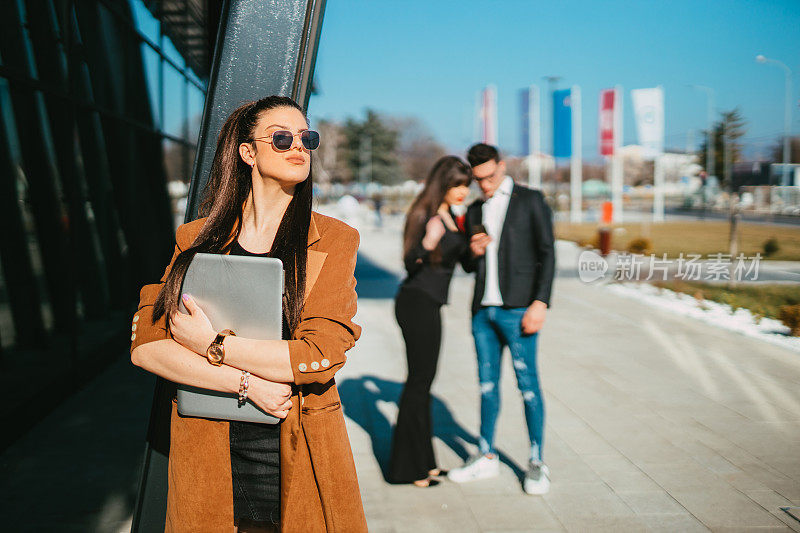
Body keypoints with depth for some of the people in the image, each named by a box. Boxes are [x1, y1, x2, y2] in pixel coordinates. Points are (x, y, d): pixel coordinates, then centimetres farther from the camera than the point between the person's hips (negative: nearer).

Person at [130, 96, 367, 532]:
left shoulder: (335, 239, -2)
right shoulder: (197, 238, 3)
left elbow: (321, 354, -12)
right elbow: (145, 344, -5)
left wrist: (212, 344, -12)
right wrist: (246, 382, -16)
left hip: (296, 458, -1)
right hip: (206, 455, 2)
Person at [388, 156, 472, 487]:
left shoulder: (449, 216, 14)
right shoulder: (425, 215, -14)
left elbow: (458, 257, 25)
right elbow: (410, 263, -22)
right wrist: (428, 243, -39)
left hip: (428, 304, 9)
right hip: (418, 302, -9)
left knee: (422, 381, 12)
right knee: (419, 382, -5)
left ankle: (421, 462, 20)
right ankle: (407, 469, 3)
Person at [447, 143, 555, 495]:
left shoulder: (530, 200, 1)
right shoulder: (475, 211, 16)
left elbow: (546, 253, -4)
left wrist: (540, 302, -14)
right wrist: (473, 252, -3)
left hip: (516, 309, -5)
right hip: (483, 310, 5)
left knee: (527, 383, -4)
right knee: (487, 383, 10)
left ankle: (536, 464, 5)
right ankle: (486, 457, 21)